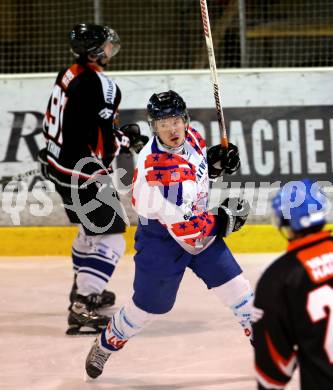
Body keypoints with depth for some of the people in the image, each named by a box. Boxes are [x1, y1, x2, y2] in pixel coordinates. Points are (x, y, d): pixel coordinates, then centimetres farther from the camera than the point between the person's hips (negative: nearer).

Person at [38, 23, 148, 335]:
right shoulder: (100, 85, -22)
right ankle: (81, 309, -16)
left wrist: (120, 134, 14)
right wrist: (129, 139, -3)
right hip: (83, 173, -10)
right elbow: (105, 143, -24)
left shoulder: (69, 75, 7)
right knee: (109, 239, -9)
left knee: (92, 228, 29)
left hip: (59, 165, 10)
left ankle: (84, 288, 46)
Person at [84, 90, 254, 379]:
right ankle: (107, 345, 32)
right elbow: (184, 227, -32)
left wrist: (217, 159, -5)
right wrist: (223, 221, -22)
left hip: (199, 229, 7)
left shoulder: (190, 137, -10)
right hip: (161, 239, -6)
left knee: (234, 285, 5)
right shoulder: (158, 170, -35)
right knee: (149, 306, 7)